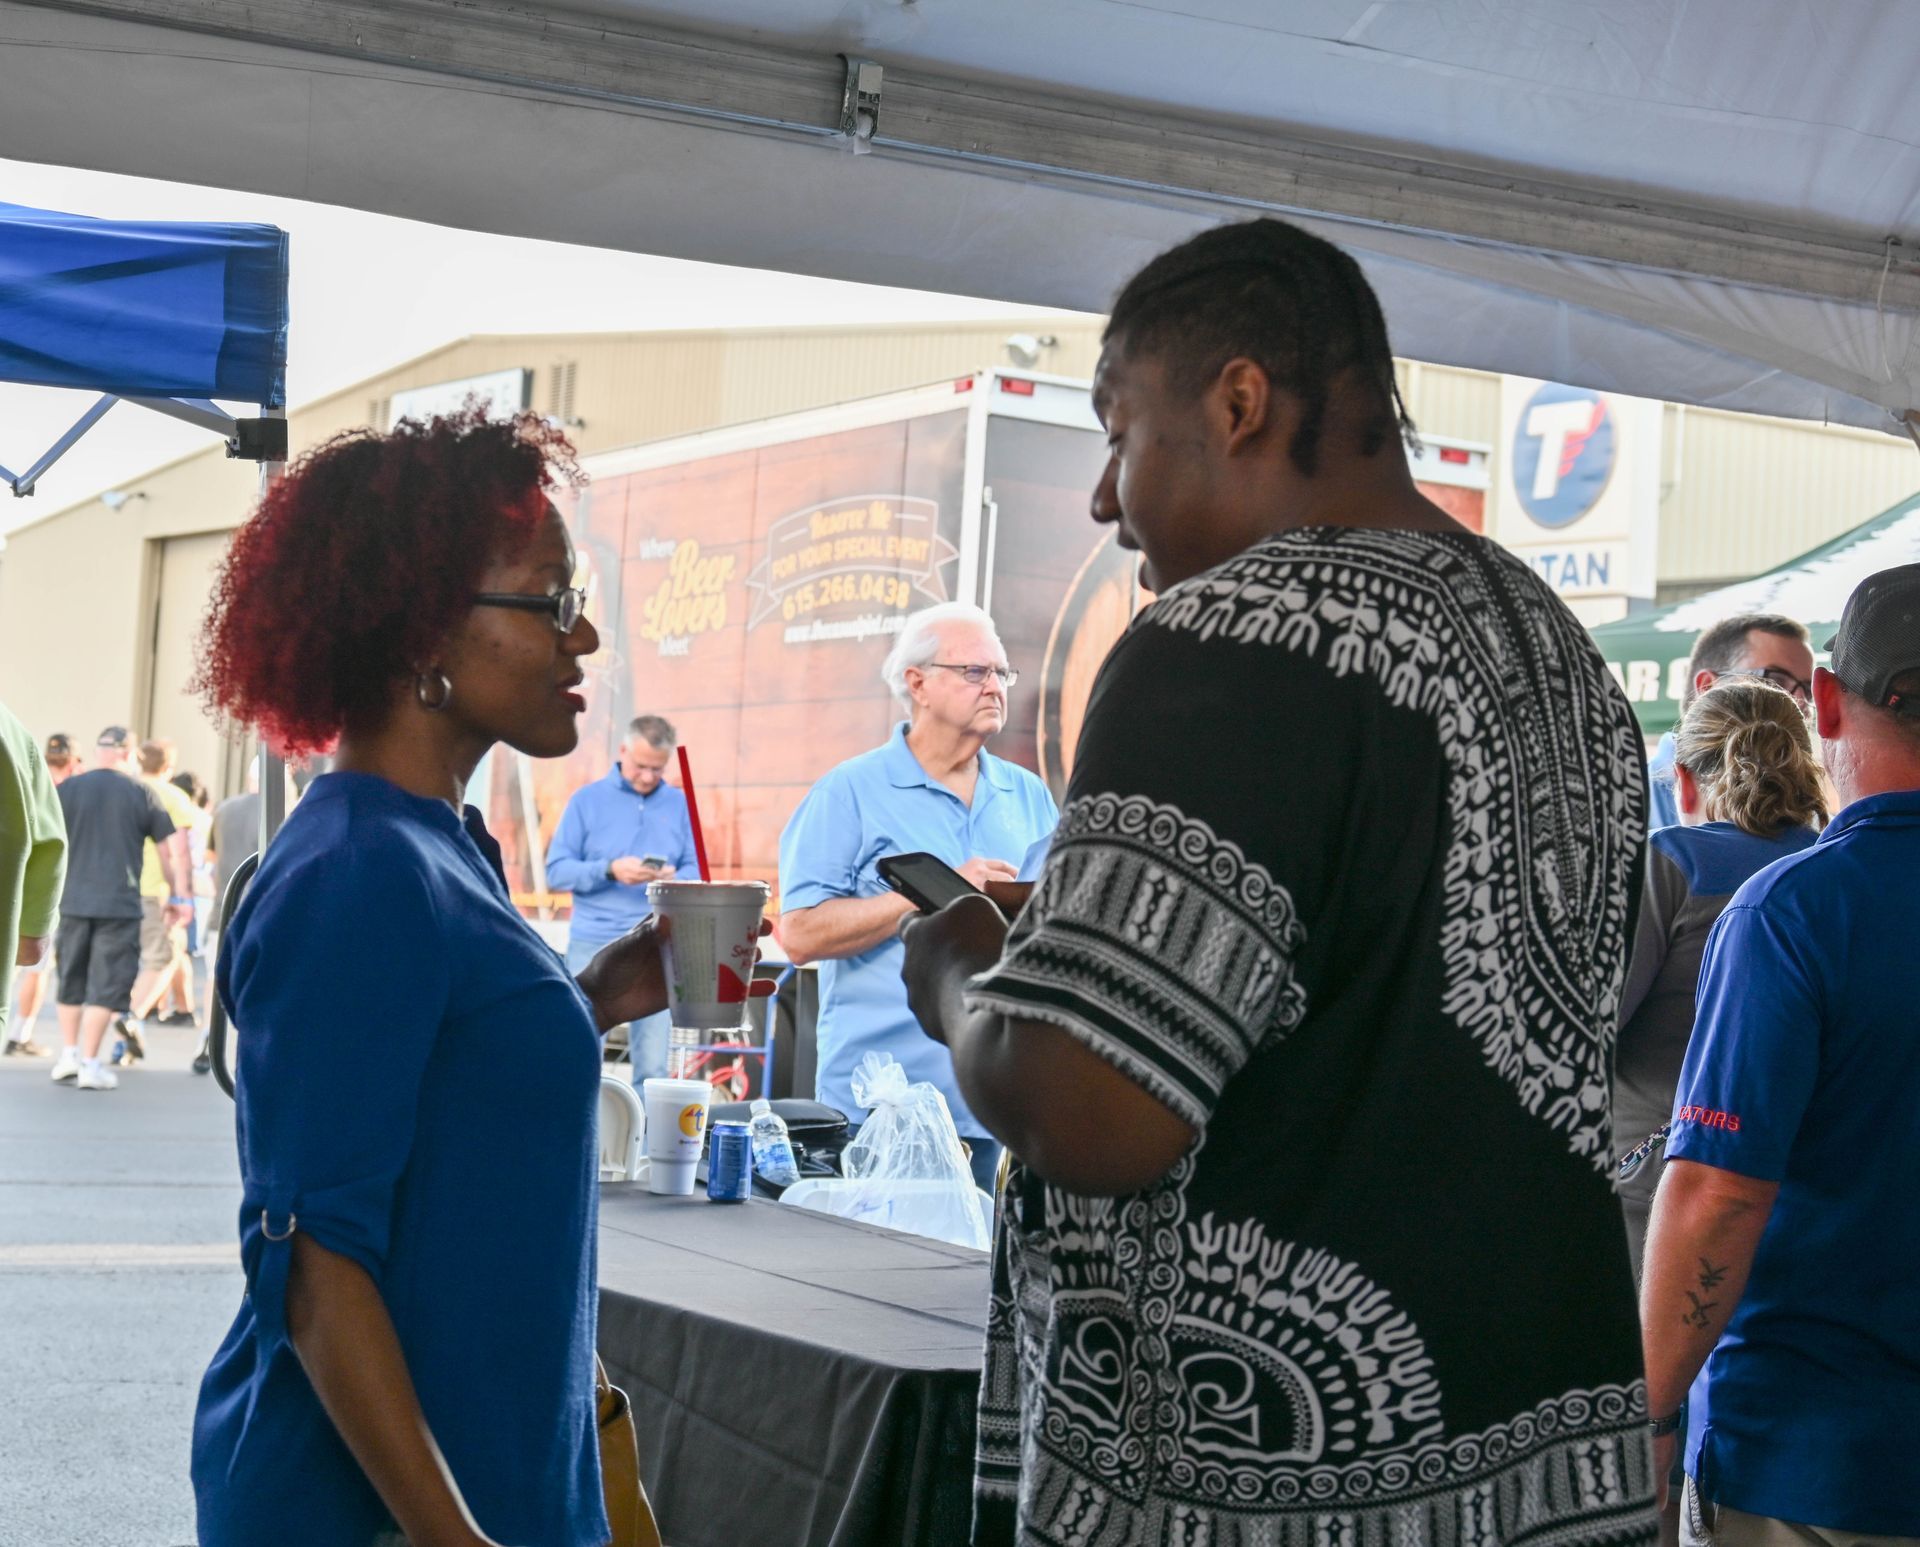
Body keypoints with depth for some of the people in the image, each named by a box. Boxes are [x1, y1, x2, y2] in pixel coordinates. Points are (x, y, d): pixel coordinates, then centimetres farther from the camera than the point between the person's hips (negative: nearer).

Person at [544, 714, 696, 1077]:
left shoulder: (680, 805, 10)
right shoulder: (588, 799, 3)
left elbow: (696, 872, 6)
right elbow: (556, 871, -3)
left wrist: (674, 878, -17)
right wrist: (609, 870, -19)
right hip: (594, 945, -2)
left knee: (653, 1067, 1)